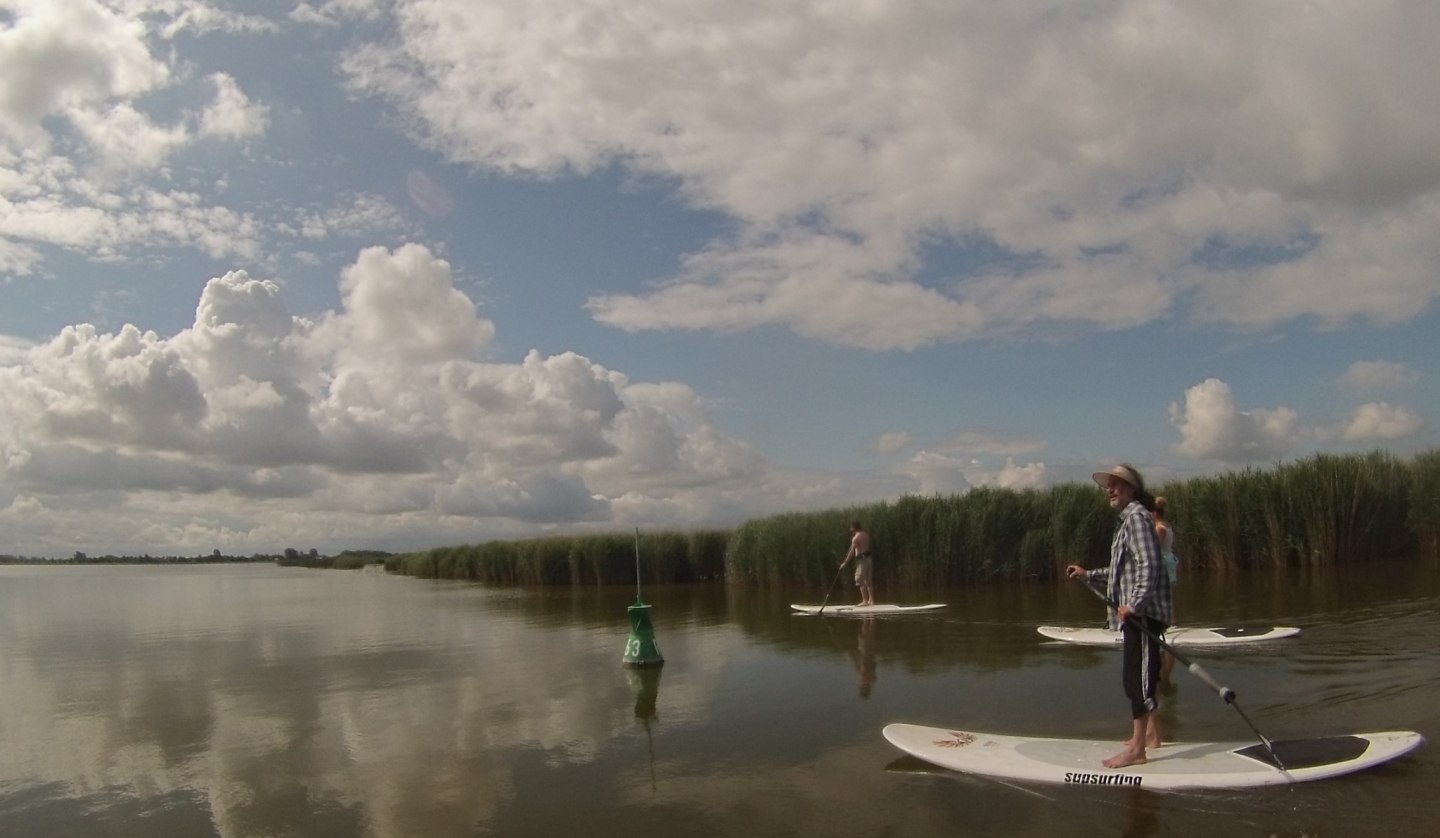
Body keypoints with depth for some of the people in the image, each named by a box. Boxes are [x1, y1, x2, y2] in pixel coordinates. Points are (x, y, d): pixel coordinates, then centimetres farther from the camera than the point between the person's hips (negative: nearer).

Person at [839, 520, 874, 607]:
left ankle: (865, 600, -9)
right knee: (869, 581, 13)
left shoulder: (856, 538, -12)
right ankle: (871, 600, 16)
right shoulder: (866, 535, 11)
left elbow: (852, 552, -14)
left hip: (862, 559, -8)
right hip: (868, 557, 8)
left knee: (860, 581, -5)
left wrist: (845, 562, -12)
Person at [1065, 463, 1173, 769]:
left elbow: (1148, 566, -23)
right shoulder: (1128, 518, 18)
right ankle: (1151, 734, 30)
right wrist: (1089, 574, 22)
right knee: (1142, 674, 18)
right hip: (1137, 611, 11)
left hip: (1143, 612, -11)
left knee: (1136, 676, -8)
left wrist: (1133, 604, -30)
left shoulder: (1137, 516, -13)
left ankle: (1136, 749, -5)